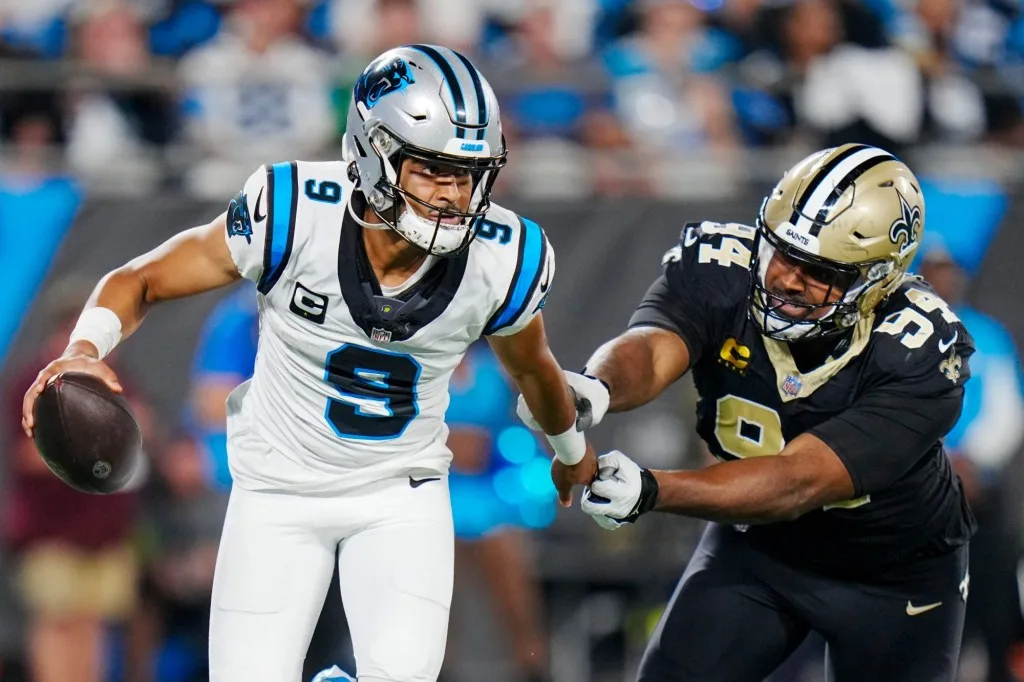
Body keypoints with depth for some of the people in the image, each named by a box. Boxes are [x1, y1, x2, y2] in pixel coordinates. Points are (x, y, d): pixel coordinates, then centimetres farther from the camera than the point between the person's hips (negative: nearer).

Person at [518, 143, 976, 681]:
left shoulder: (919, 354, -33)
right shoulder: (720, 269, -24)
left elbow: (799, 482, -39)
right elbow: (649, 351, -42)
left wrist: (651, 491, -53)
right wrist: (595, 389, -68)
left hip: (893, 571, -2)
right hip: (754, 543, 2)